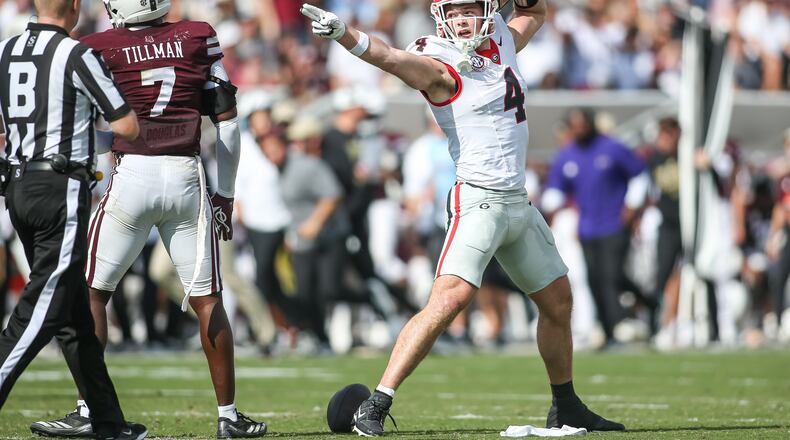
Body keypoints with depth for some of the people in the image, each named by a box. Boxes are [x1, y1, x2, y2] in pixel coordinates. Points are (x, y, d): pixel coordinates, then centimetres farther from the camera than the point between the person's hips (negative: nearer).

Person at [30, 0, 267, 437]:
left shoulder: (101, 49, -2)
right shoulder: (199, 39, 7)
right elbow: (226, 120, 8)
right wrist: (225, 194, 14)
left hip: (133, 175, -2)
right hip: (187, 178, 2)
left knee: (90, 292, 9)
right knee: (207, 299, 9)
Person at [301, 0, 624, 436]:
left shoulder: (501, 37, 8)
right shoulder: (441, 66, -13)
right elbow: (390, 57, -32)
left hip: (518, 202, 8)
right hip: (479, 200, -8)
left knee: (558, 301, 17)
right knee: (451, 297, -24)